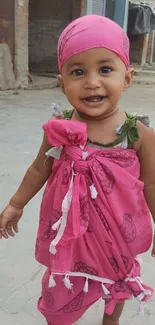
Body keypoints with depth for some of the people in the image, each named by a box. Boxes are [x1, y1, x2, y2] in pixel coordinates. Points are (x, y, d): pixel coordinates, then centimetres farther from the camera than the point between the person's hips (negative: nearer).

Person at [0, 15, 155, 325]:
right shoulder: (60, 128, -15)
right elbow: (40, 167, 1)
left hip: (118, 230, 1)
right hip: (70, 228, 0)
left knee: (118, 281, 27)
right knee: (61, 288, 20)